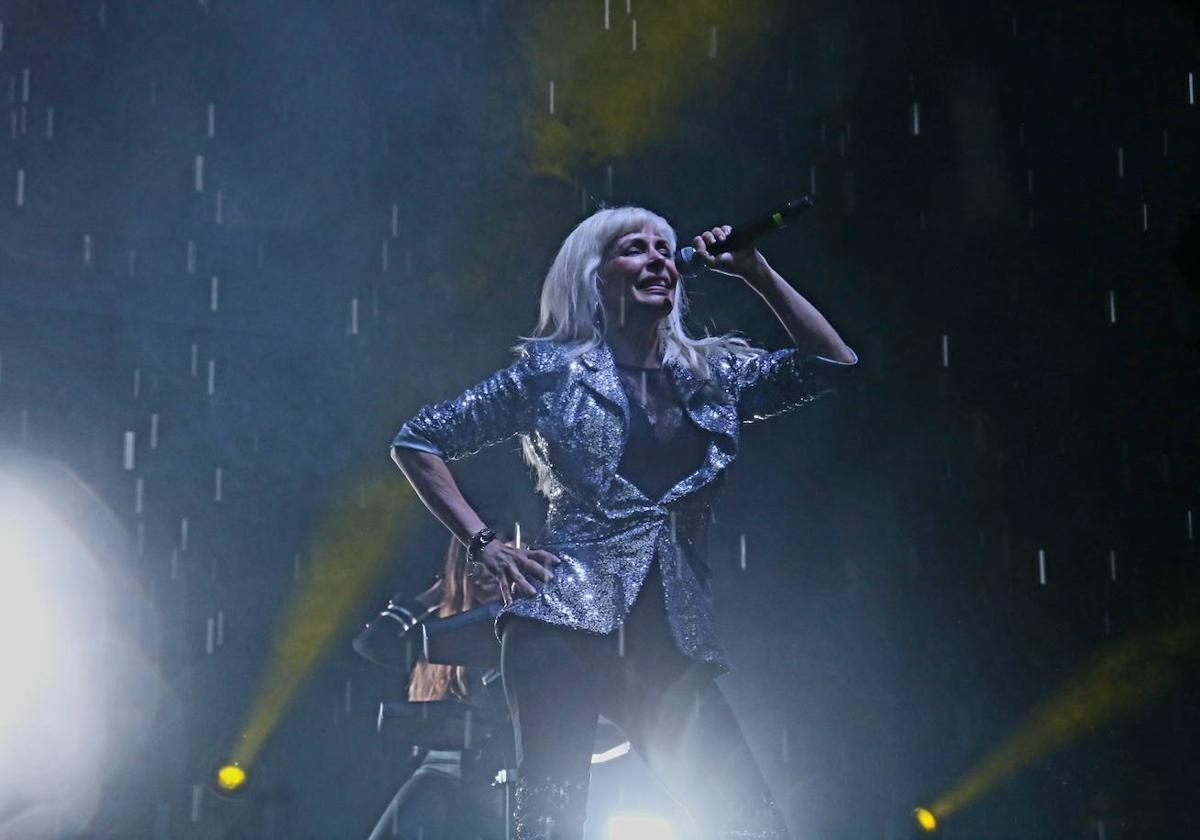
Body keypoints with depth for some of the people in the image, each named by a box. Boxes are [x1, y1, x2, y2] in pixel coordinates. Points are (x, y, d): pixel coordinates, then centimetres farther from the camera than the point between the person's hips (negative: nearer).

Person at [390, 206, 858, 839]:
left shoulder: (710, 373, 17)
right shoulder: (553, 369, 6)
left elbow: (832, 363, 12)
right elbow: (417, 442, 9)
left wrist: (755, 272, 8)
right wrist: (483, 546, -1)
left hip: (670, 648, 5)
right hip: (563, 623, -4)